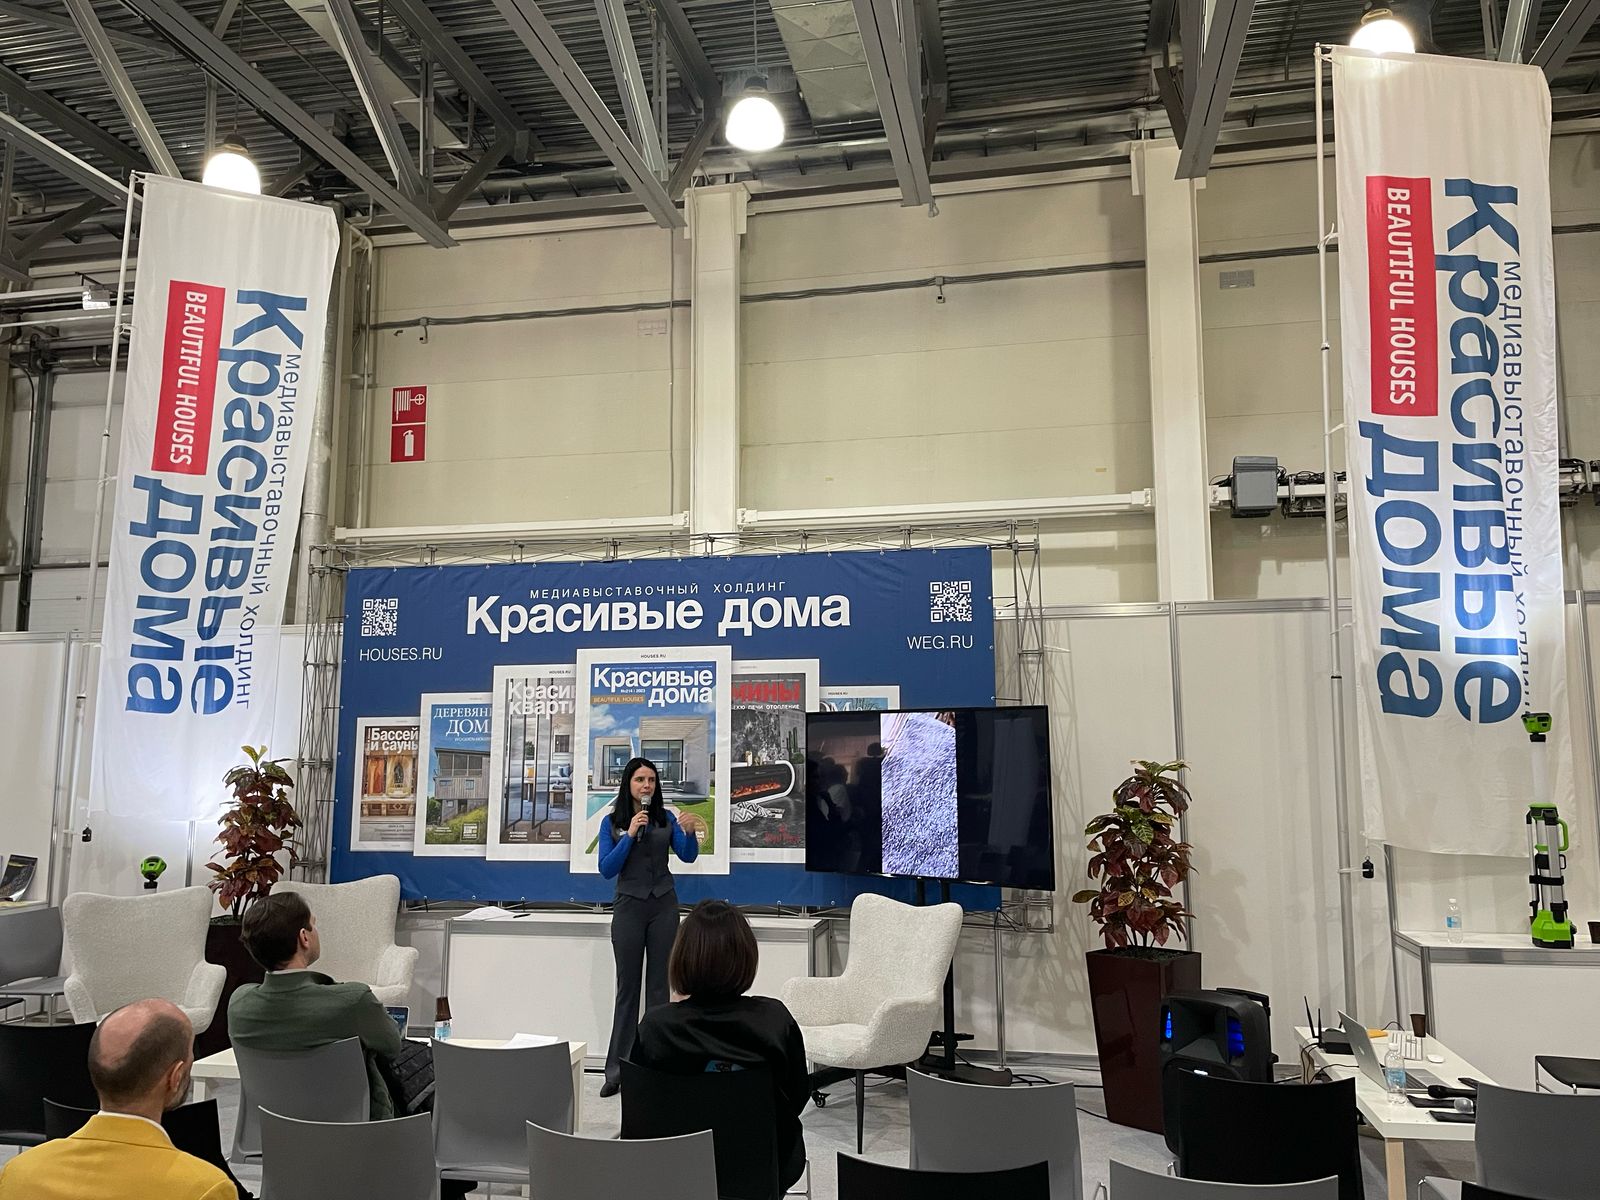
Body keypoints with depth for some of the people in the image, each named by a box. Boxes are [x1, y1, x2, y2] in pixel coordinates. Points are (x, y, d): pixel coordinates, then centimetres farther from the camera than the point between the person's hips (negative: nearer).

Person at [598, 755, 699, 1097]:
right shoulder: (612, 823, 0)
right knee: (627, 988, 3)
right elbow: (606, 869, -7)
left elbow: (688, 856, -5)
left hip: (663, 906, 1)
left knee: (660, 986, 5)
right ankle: (617, 1071, 9)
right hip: (629, 907, -1)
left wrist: (689, 832, -25)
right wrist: (630, 834, -17)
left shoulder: (666, 818, 3)